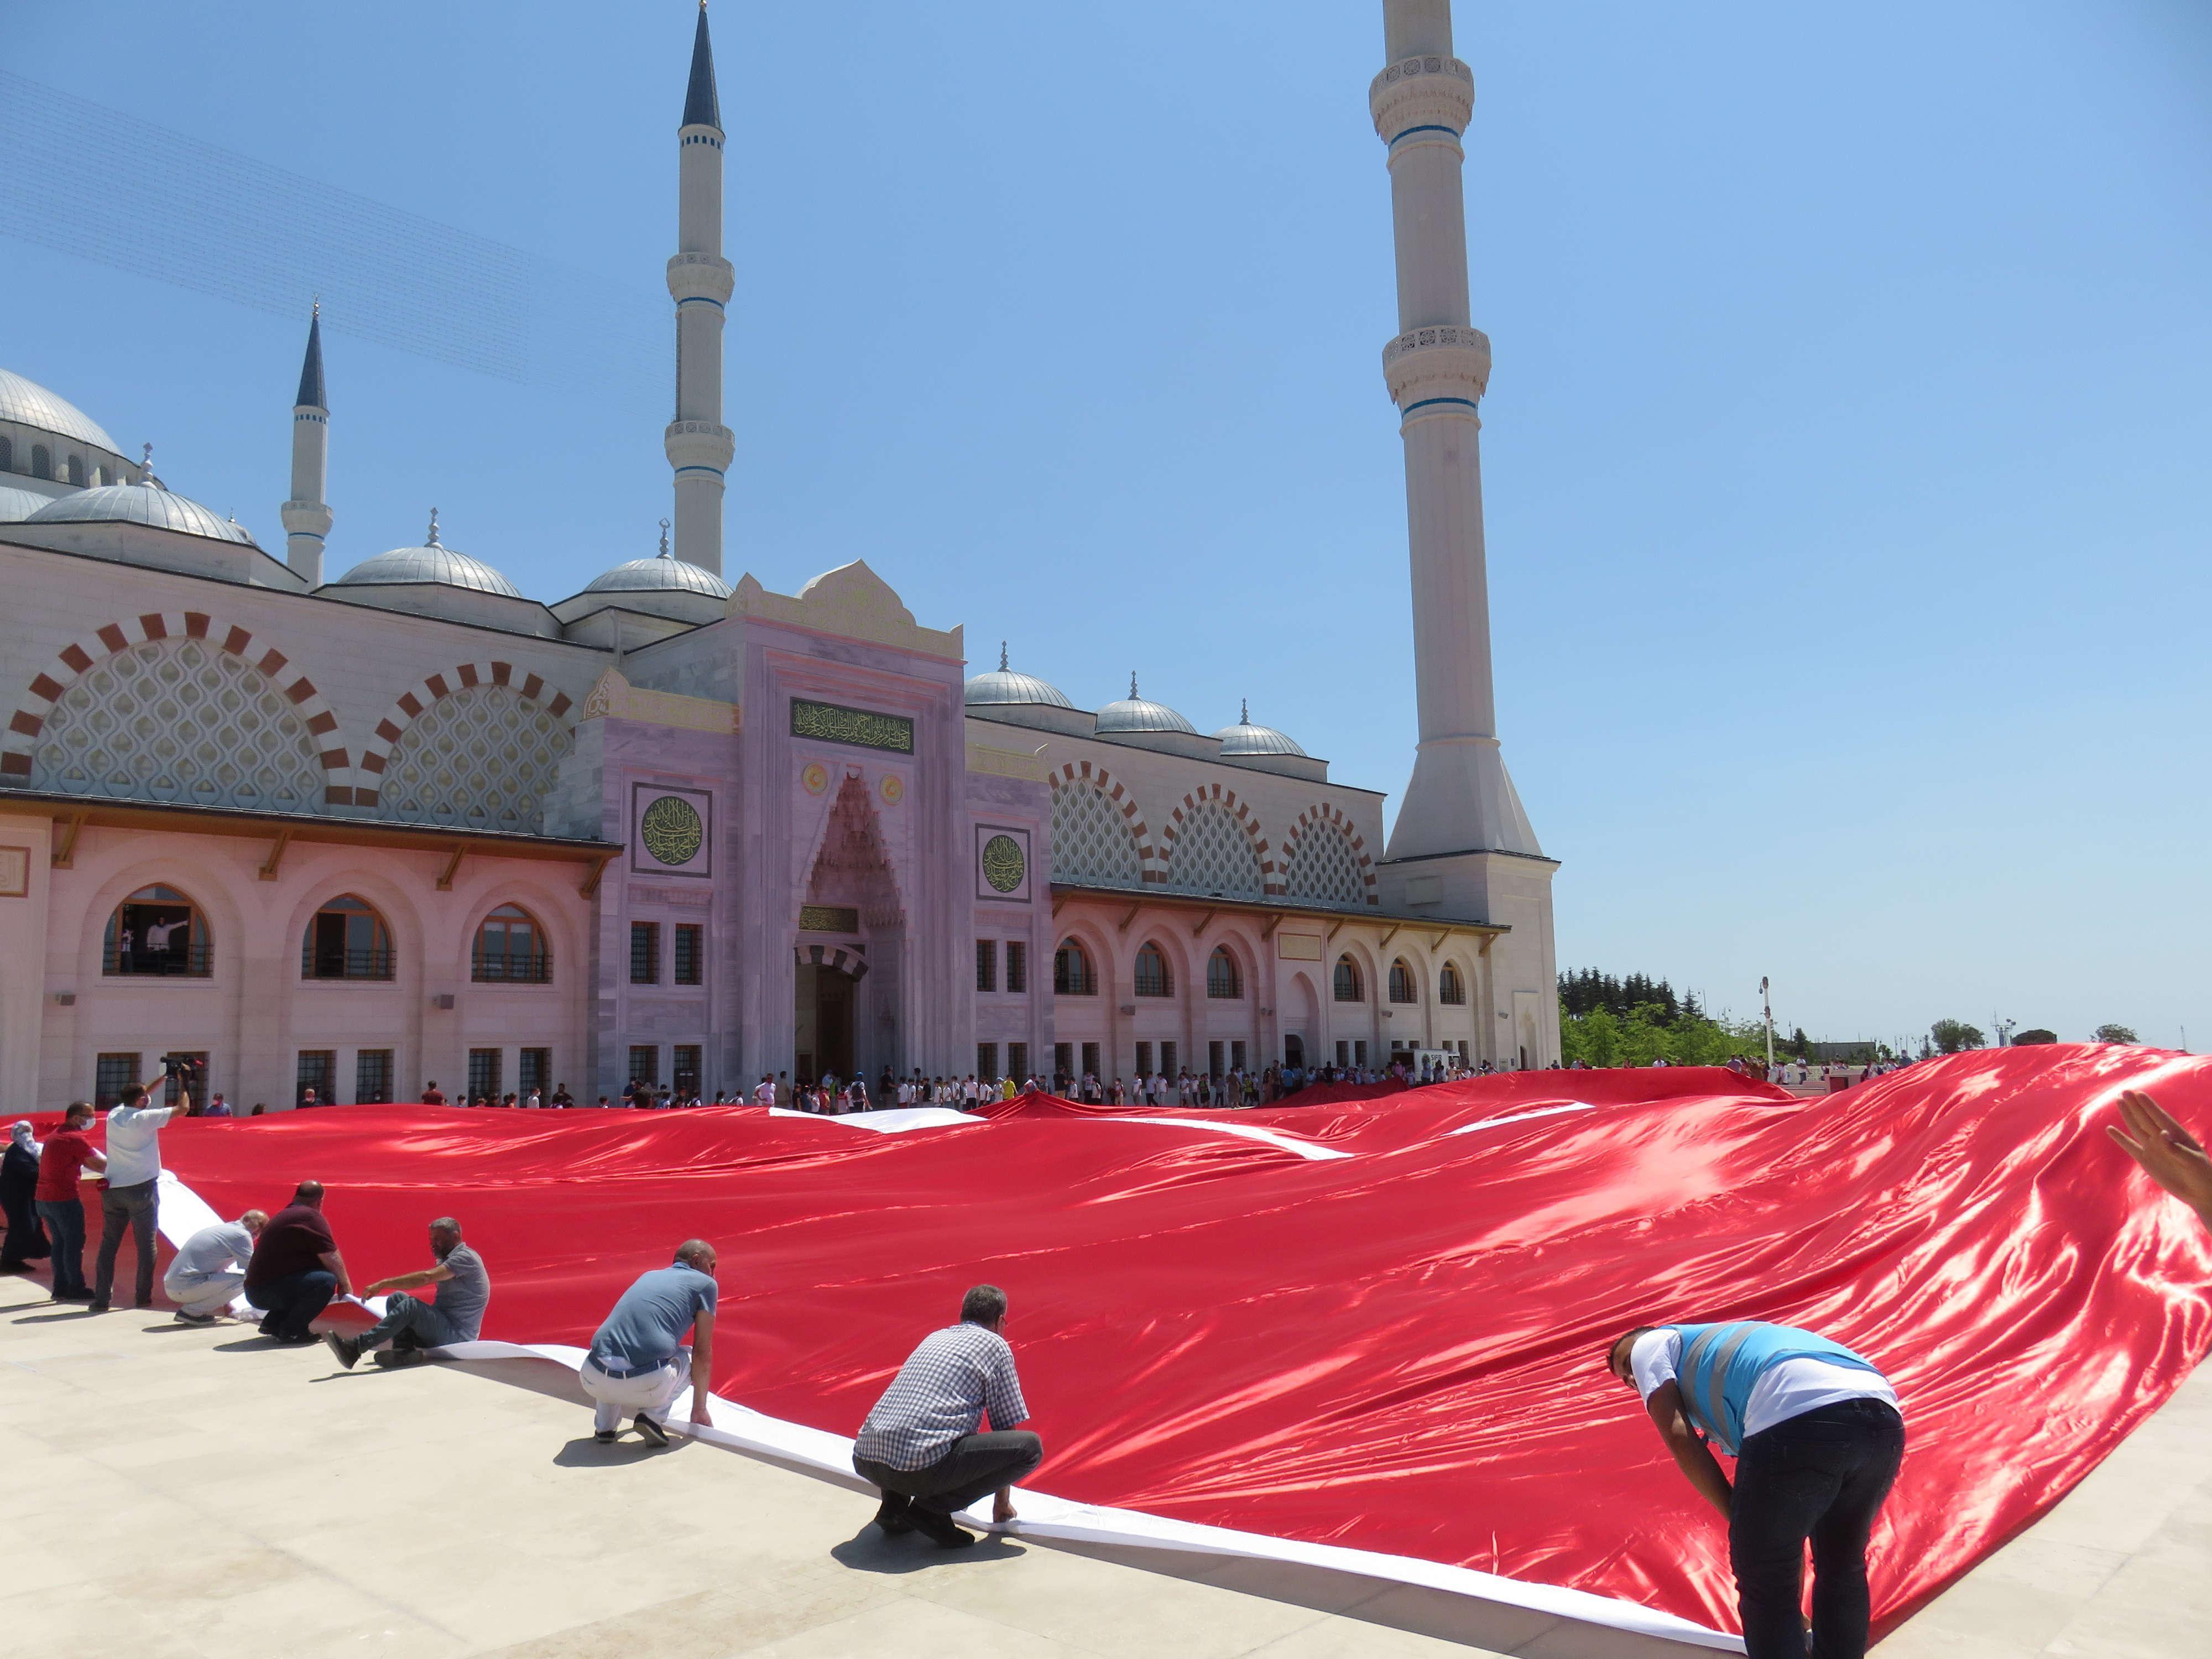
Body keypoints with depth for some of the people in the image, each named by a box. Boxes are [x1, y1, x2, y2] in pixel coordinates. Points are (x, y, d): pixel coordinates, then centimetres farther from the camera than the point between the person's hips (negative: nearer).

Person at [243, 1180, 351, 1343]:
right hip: (267, 1291, -10)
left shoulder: (283, 1215, 20)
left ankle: (273, 1324, 20)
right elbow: (331, 1257, -11)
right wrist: (345, 1284, 4)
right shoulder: (310, 1216, -11)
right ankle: (291, 1331, -14)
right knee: (326, 1281, -22)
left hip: (255, 1290, 10)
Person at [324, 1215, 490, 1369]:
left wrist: (383, 1284, -21)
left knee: (412, 1305, -29)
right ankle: (403, 1350, -22)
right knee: (397, 1298, -3)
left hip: (458, 1335, -9)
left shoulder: (466, 1257, -10)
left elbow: (426, 1278, -23)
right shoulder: (447, 1260, 24)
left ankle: (355, 1349, -32)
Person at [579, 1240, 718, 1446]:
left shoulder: (648, 1276, 29)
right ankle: (653, 1416, 6)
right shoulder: (705, 1284, 13)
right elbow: (702, 1353, 13)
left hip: (594, 1381, 5)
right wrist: (700, 1409, 25)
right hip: (646, 1385, -5)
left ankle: (604, 1426, 23)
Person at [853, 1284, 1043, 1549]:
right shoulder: (995, 1345, 9)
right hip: (920, 1465, -7)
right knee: (1029, 1446, 1)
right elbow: (1007, 1426, 12)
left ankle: (893, 1506, 16)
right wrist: (1002, 1501, 24)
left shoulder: (934, 1337, 27)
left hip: (865, 1459, 7)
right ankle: (931, 1508, -3)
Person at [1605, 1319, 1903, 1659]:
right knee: (1843, 1569, 30)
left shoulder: (1651, 1344, 26)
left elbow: (1677, 1434, 6)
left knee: (1763, 1585, 11)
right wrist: (1793, 1612, 50)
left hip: (1798, 1415, -8)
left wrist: (1738, 1520, 11)